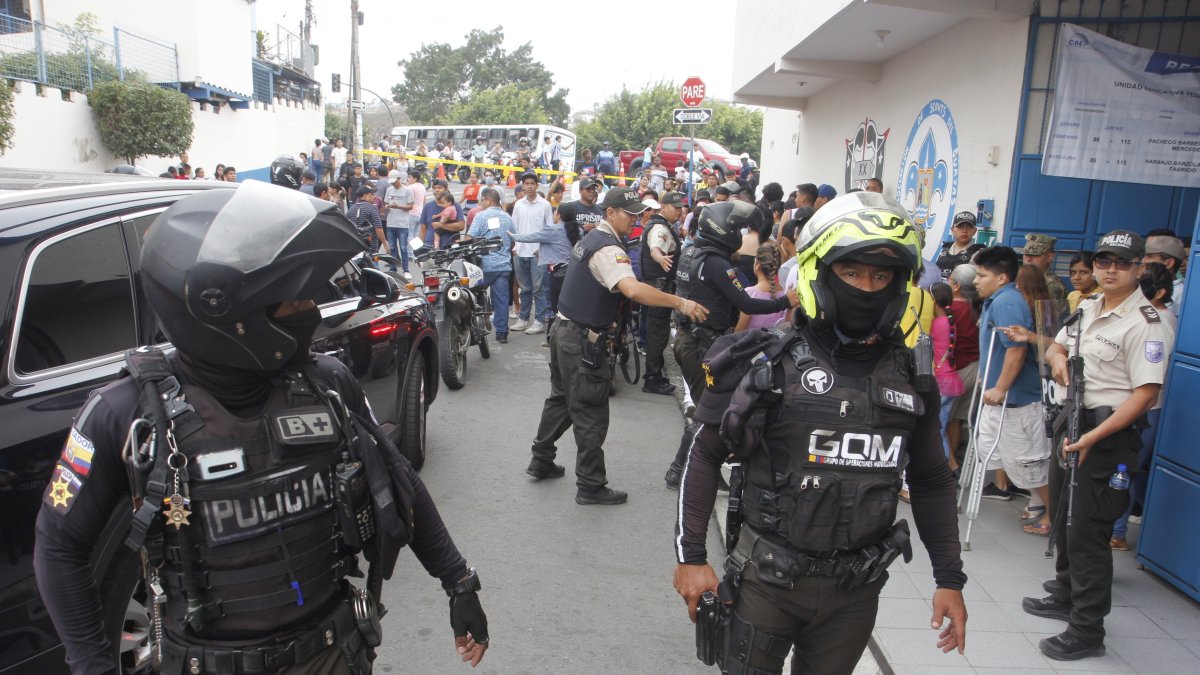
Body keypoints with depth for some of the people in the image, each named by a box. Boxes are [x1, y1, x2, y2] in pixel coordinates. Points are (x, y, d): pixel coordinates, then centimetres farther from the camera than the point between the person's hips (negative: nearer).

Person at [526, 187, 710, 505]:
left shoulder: (590, 238, 12)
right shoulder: (607, 249, -21)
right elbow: (632, 289, -37)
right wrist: (680, 303, -37)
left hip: (564, 329, 10)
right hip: (582, 341, -10)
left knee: (560, 399, 22)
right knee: (591, 413, -2)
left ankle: (541, 460, 35)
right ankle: (591, 485, 7)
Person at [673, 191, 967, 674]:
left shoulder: (911, 377, 1)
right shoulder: (771, 363, -11)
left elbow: (931, 481, 12)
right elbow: (706, 455, -6)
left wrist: (950, 579, 11)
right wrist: (691, 557, -8)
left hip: (857, 588, 4)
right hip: (768, 578, -3)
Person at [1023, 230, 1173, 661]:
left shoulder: (1147, 324, -16)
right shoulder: (1087, 309, 9)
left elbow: (1145, 394, -21)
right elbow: (1056, 346, 24)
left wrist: (1092, 437, -26)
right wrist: (1057, 356, -1)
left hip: (1110, 433, -9)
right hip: (1072, 421, 9)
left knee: (1087, 531, -4)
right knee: (1064, 518, 20)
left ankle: (1086, 631, 9)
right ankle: (1065, 597, 40)